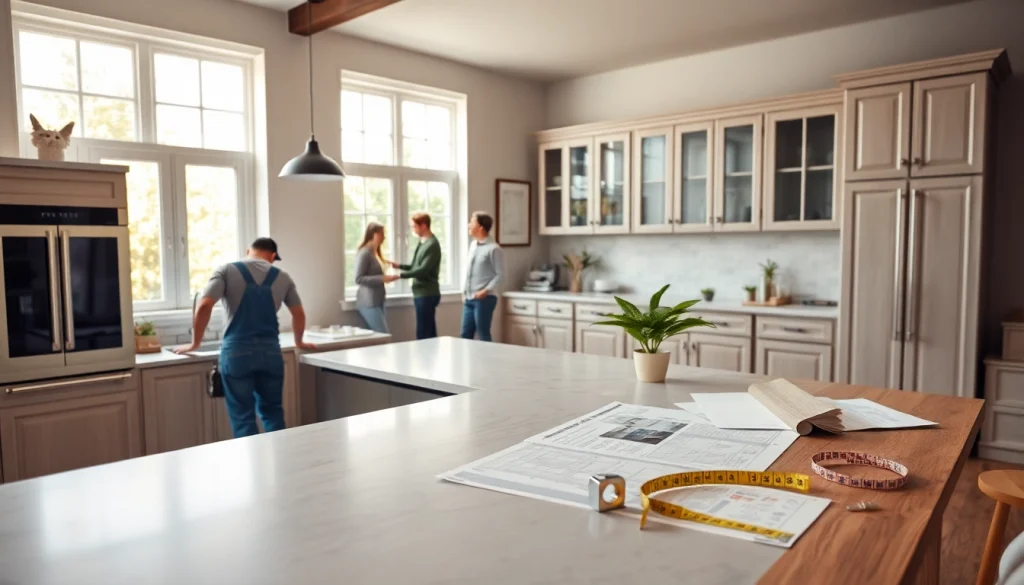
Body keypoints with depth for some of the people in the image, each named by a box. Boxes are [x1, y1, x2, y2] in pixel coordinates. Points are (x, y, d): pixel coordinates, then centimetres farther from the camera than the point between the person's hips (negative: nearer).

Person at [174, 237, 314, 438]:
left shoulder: (227, 271, 3)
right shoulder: (282, 277, 11)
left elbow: (204, 307, -8)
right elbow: (299, 314, 17)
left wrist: (194, 344, 3)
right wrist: (299, 342, 34)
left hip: (237, 351, -2)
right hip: (270, 351, 2)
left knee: (243, 416, 5)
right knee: (272, 412, 17)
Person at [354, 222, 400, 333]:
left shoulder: (375, 253, 15)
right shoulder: (364, 253, -12)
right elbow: (359, 279, -18)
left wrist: (387, 277, 8)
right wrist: (382, 279, -23)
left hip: (378, 301, 9)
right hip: (369, 302, -9)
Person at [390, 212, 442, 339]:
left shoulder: (432, 245, -15)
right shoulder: (422, 243, 14)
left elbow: (423, 270, -23)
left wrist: (400, 275, -22)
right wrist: (399, 266, 8)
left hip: (427, 294, -9)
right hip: (422, 293, 9)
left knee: (423, 334, -7)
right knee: (429, 333, 12)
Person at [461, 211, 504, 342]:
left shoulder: (493, 248, -12)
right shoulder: (473, 245, 12)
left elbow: (500, 274, -12)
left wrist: (486, 291, -17)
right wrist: (464, 291, 14)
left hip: (484, 299, -8)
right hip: (469, 299, 8)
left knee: (483, 336, 0)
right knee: (465, 335, 11)